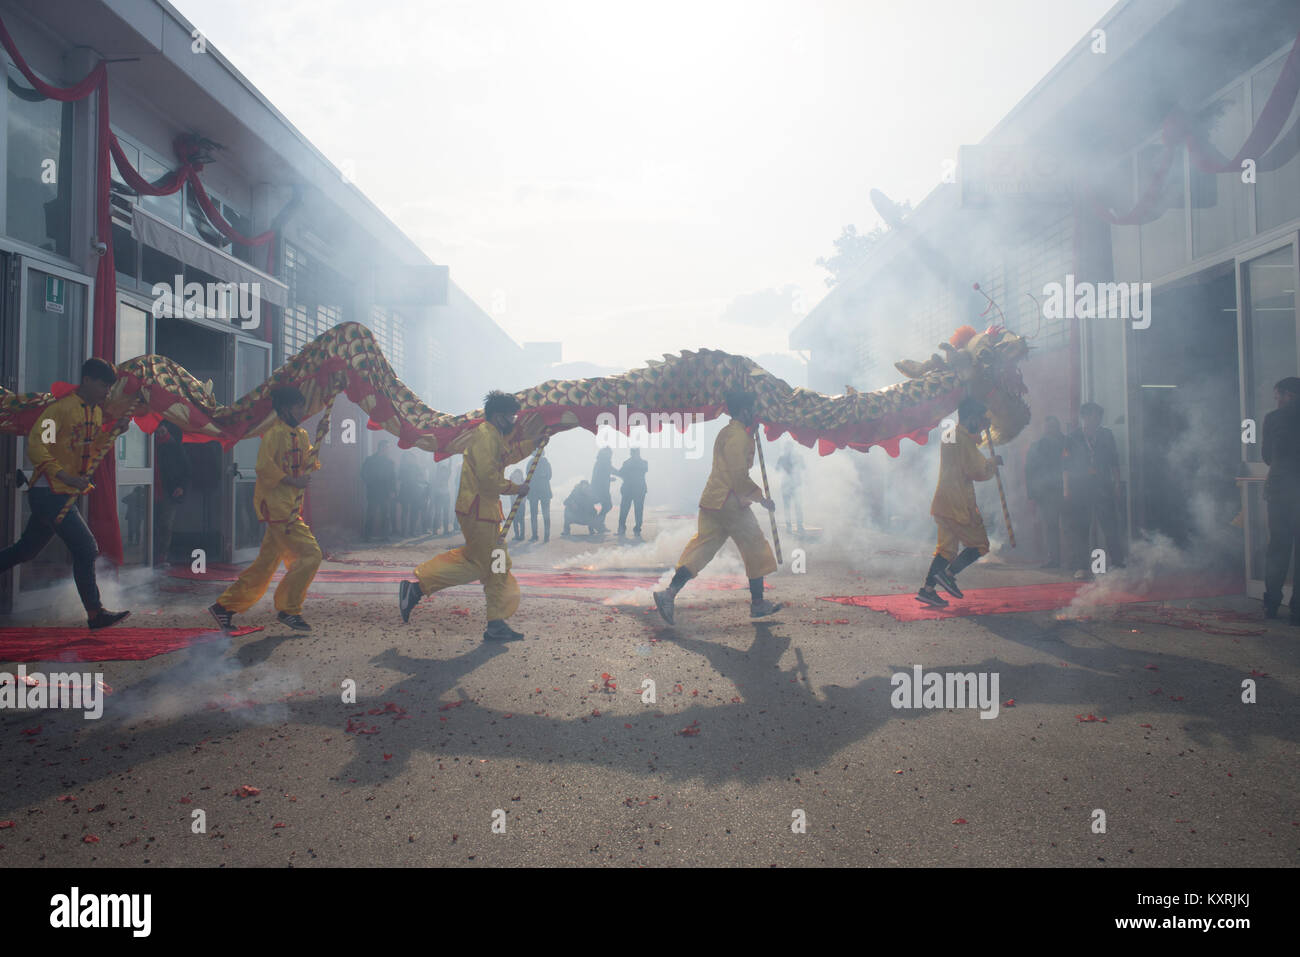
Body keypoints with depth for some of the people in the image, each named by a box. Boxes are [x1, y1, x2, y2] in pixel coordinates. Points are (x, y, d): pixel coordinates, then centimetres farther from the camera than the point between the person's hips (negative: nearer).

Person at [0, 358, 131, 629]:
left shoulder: (96, 412, 13)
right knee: (86, 549, -11)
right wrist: (67, 477, -23)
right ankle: (95, 613, -4)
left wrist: (114, 430, 2)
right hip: (49, 493, -9)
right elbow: (35, 446, -19)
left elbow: (93, 451, 18)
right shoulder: (62, 407, -13)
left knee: (26, 550, 17)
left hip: (65, 495, 9)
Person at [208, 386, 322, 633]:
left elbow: (308, 464, 24)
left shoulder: (300, 434, 18)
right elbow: (263, 465, -21)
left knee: (266, 563, 13)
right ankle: (288, 609, -3)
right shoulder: (275, 432, -11)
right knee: (309, 554, -12)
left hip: (289, 509, 10)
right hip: (277, 506, -10)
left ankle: (225, 606, 22)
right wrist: (293, 481, -20)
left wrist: (313, 455, 3)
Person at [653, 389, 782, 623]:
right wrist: (762, 498, -11)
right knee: (755, 549, 4)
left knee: (702, 547, 5)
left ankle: (669, 593, -6)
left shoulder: (727, 432, 19)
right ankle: (758, 604, 13)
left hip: (712, 499, 9)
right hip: (730, 502, -9)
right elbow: (739, 477, -18)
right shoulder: (738, 436, -12)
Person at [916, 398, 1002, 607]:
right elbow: (978, 472, -17)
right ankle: (948, 574, -5)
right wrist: (993, 463, 3)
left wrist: (983, 426, 27)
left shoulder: (950, 435, 15)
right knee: (980, 544, 3)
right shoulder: (964, 440, -15)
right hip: (958, 505, -9)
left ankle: (928, 588, 4)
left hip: (944, 503, 9)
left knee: (947, 547, 11)